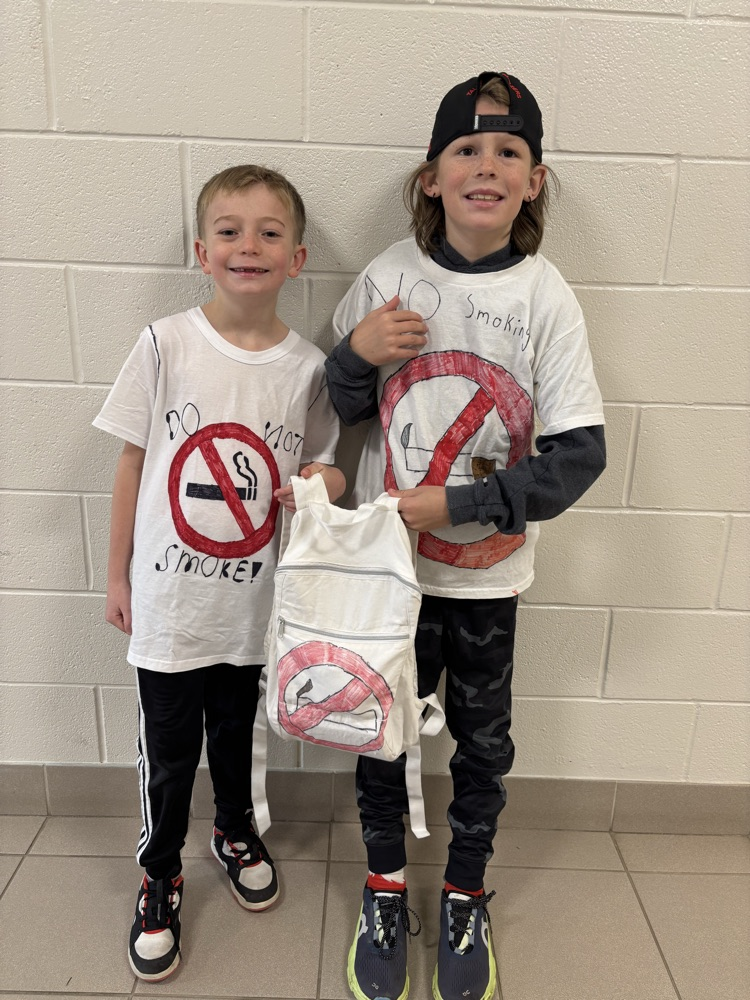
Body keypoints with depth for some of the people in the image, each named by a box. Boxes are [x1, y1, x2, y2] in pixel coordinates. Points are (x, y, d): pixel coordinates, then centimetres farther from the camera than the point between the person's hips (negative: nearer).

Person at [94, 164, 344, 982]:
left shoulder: (307, 367, -6)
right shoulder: (166, 344, -10)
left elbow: (322, 464, 7)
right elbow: (132, 461, -3)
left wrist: (321, 483, -17)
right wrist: (117, 575, 1)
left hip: (254, 602, 2)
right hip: (170, 602, -1)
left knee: (237, 735, 23)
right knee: (168, 753, 14)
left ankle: (236, 832, 53)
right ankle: (159, 877, 42)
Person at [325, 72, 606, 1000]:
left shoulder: (545, 297, -10)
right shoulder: (388, 278, -6)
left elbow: (580, 454, -13)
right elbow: (339, 410, 4)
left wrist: (458, 504, -19)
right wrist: (356, 354, -17)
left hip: (488, 572, 0)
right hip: (386, 558, 1)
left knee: (481, 739, 16)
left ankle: (465, 899, 44)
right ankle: (385, 889, 42)